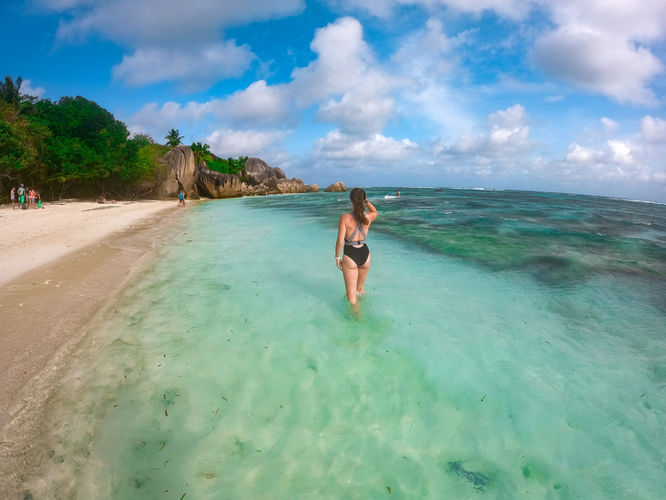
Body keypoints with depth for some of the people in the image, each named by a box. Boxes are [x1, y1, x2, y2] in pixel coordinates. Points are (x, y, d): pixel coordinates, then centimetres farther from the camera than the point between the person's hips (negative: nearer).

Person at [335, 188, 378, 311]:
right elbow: (375, 212, 20)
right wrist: (366, 200, 7)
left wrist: (337, 257, -6)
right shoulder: (368, 217, -7)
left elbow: (340, 241, -20)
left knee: (351, 294, 9)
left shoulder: (345, 217, -18)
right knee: (361, 288, 28)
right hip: (365, 254, 5)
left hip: (350, 257, -4)